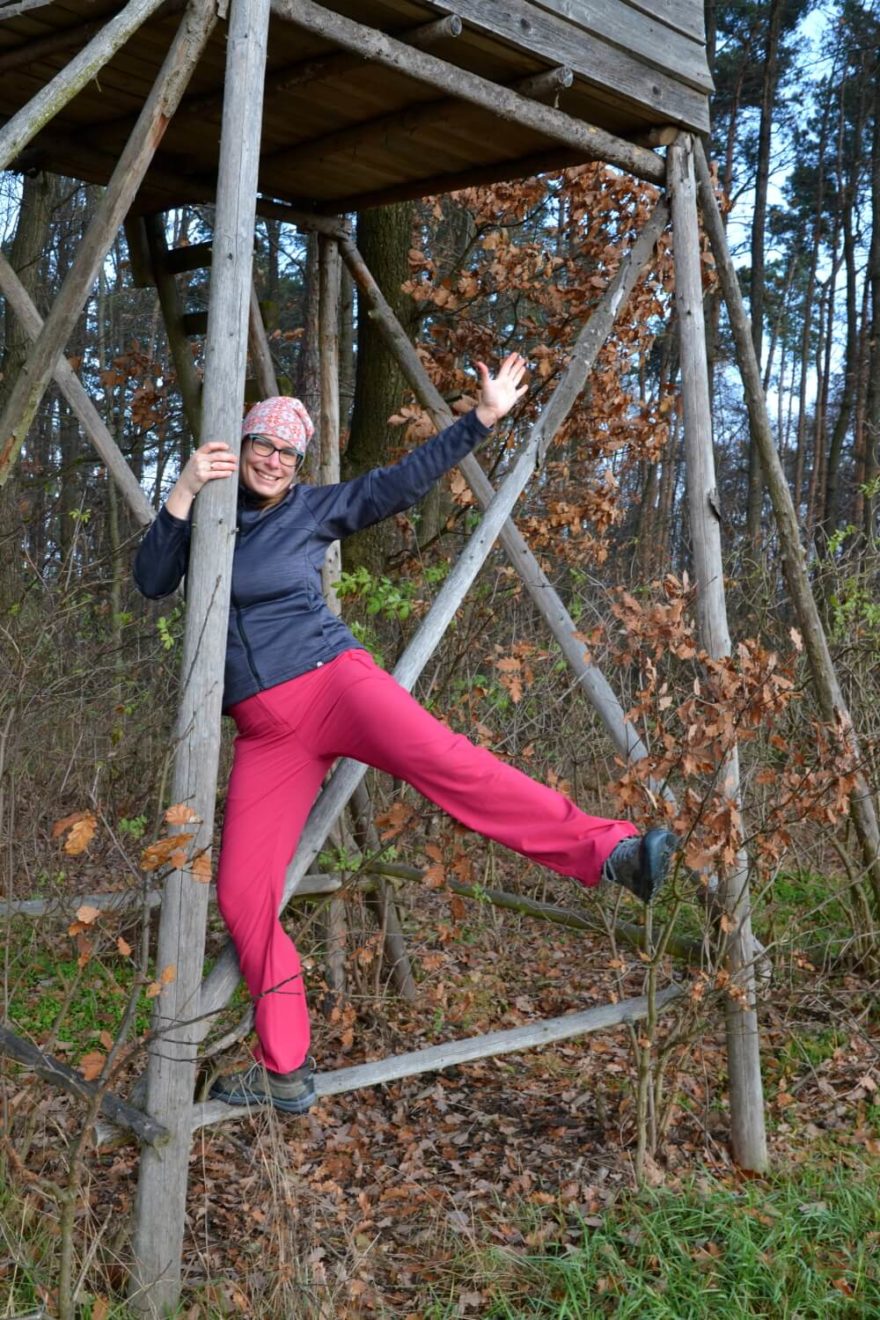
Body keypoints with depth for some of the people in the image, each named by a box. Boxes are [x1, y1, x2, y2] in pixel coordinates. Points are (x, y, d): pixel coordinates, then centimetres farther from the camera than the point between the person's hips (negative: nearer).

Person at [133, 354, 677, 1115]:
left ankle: (611, 852, -38)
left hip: (335, 681, -2)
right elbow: (151, 582, -3)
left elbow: (405, 480, 7)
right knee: (243, 891, -6)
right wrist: (185, 492, -14)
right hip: (264, 730, 2)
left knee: (444, 760, -29)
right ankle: (286, 1070, 5)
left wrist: (482, 420, 4)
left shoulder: (314, 509, 8)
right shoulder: (207, 513, 11)